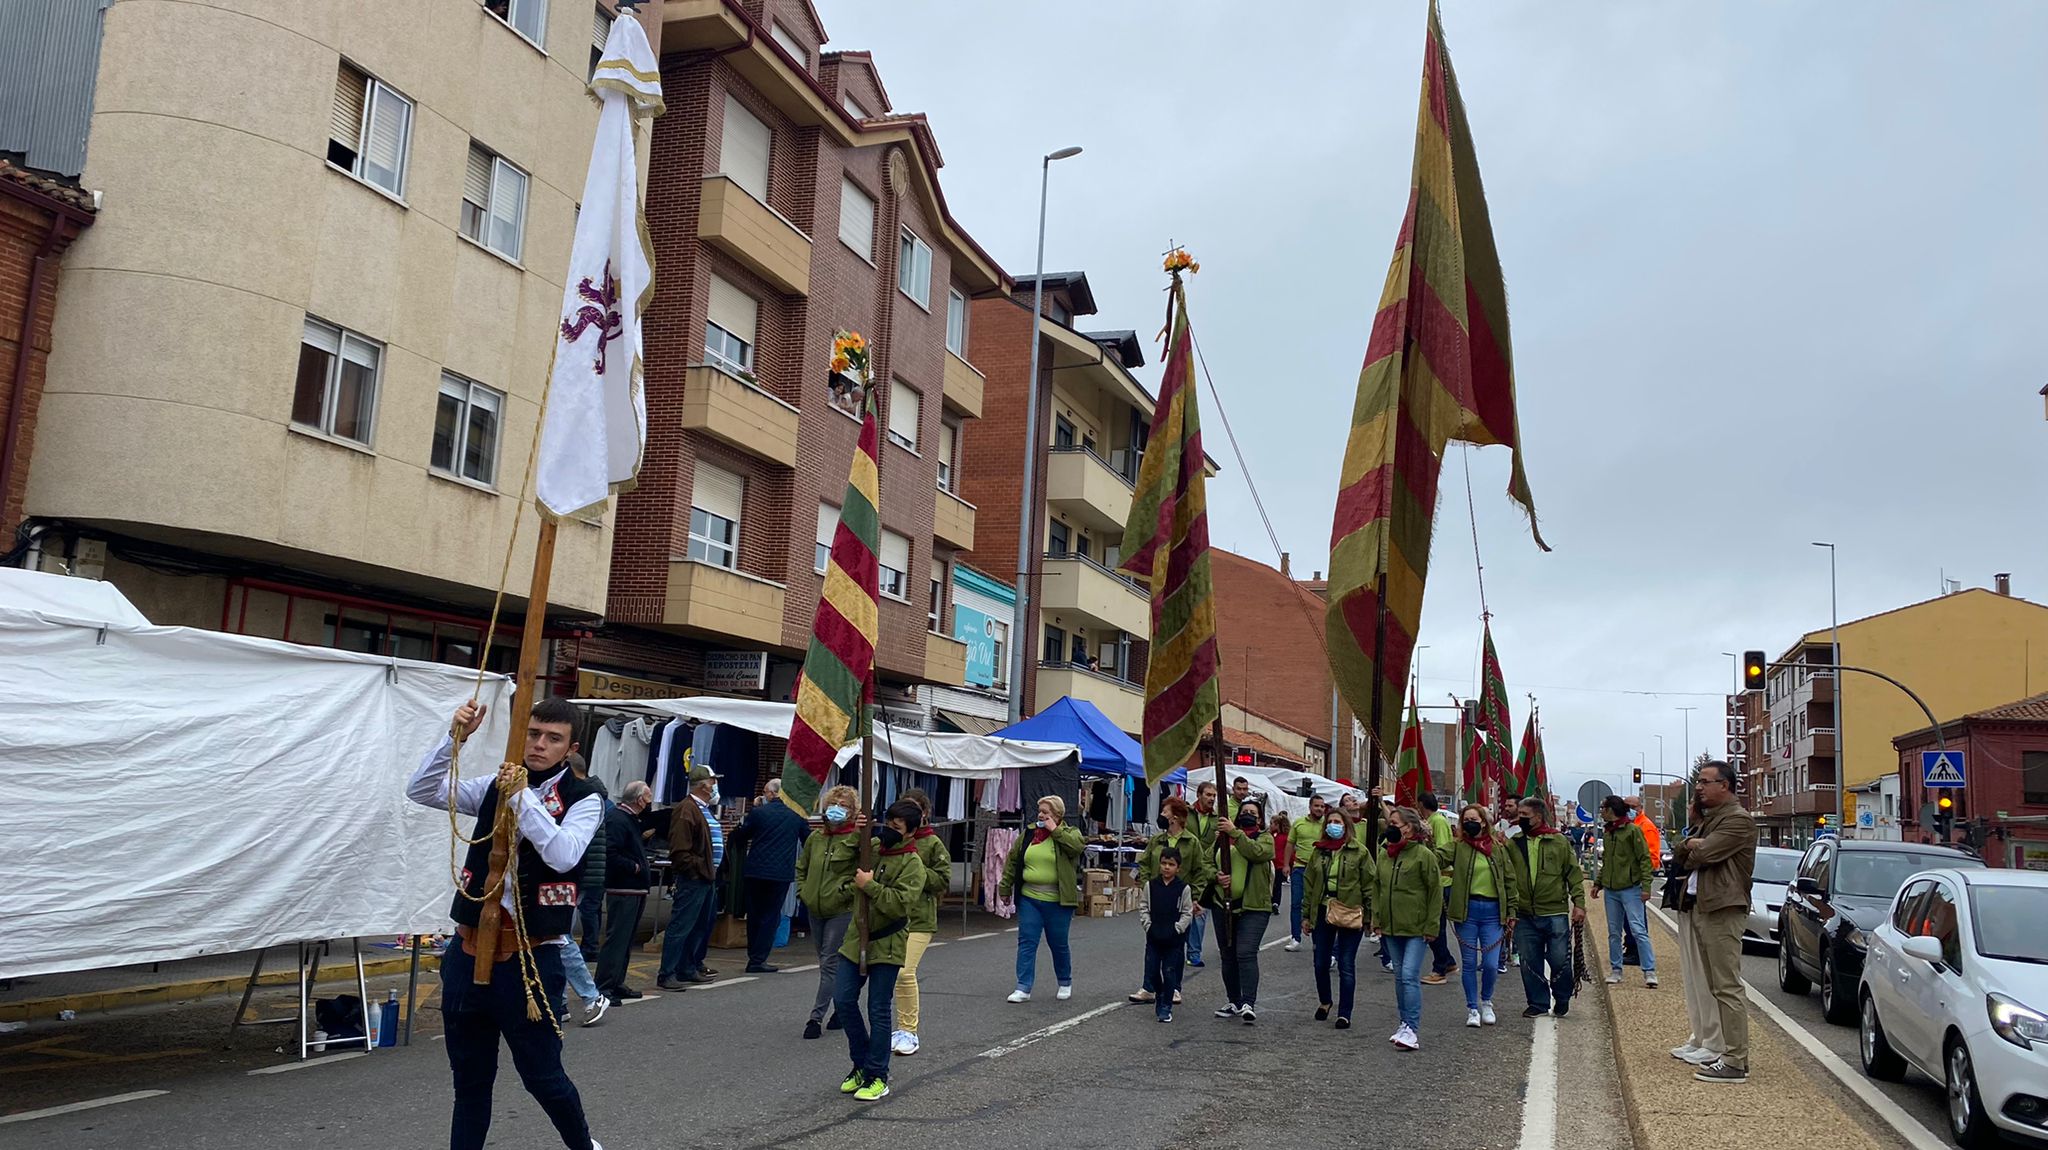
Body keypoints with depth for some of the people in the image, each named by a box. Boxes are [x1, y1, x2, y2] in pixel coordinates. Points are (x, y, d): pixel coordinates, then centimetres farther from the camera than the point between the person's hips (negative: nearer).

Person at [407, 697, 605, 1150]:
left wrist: (522, 797, -24)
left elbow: (563, 854, -21)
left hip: (530, 959, -4)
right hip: (469, 952, 4)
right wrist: (454, 739, -11)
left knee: (542, 1075, 7)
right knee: (470, 1080, 14)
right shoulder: (494, 787, 7)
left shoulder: (583, 799, -5)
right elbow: (421, 791, 2)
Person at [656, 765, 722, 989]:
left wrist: (714, 870, 15)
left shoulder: (706, 810, 17)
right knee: (681, 926, -7)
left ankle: (690, 968, 27)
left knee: (703, 924, 17)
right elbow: (679, 851, -21)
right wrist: (699, 868, -19)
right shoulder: (686, 810, -15)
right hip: (693, 878, -10)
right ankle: (666, 975, -4)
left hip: (707, 878, 10)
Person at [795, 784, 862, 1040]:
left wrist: (847, 891, -21)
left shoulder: (856, 839, -10)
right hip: (815, 909, 7)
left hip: (841, 911, -7)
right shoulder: (815, 838, 10)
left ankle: (817, 1016, -2)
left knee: (830, 963, -5)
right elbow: (801, 867, 22)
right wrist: (802, 891, 11)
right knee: (827, 962, 14)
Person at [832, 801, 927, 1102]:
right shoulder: (871, 846, 6)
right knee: (843, 1000, 6)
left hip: (887, 944, -6)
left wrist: (870, 886, -22)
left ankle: (877, 1077, 11)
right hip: (857, 938, 6)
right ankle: (861, 1064, 22)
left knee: (879, 1011, 0)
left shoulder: (912, 864, -13)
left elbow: (901, 904, -23)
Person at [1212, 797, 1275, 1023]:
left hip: (1254, 906, -5)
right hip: (1225, 904, 5)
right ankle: (1234, 1002, 24)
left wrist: (1235, 832, -21)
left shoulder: (1265, 838, 4)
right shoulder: (1224, 837, 12)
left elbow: (1256, 852, -18)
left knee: (1246, 953, -16)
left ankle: (1249, 1003, -15)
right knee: (1228, 956, 11)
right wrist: (1217, 876, -9)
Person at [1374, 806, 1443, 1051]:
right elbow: (1377, 887, 15)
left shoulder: (1424, 855, -11)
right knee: (1399, 977, 13)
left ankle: (1412, 1030, -9)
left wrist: (1430, 927, -11)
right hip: (1391, 928, 7)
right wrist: (1377, 919, 8)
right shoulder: (1384, 855, 7)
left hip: (1416, 929, -7)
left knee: (1410, 976, -12)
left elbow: (1436, 892, -10)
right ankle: (1405, 1024, 24)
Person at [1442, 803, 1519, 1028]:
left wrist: (1511, 912, 7)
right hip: (1467, 910, 0)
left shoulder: (1497, 847, 6)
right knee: (1469, 963, 5)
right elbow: (1438, 858, -16)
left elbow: (1509, 880, 10)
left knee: (1491, 964, -1)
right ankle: (1472, 1008, 20)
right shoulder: (1458, 847, 2)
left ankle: (1486, 1002, 26)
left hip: (1493, 911, 0)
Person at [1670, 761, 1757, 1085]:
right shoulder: (1708, 819, 21)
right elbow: (1678, 853, 18)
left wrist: (1690, 853, 2)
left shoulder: (1738, 820, -10)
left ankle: (1735, 1063, -7)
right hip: (1702, 908, 10)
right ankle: (1732, 1053, 18)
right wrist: (1689, 845, -2)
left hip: (1723, 910, -10)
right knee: (1717, 987, 12)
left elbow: (1702, 854, -19)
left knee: (1727, 987, -9)